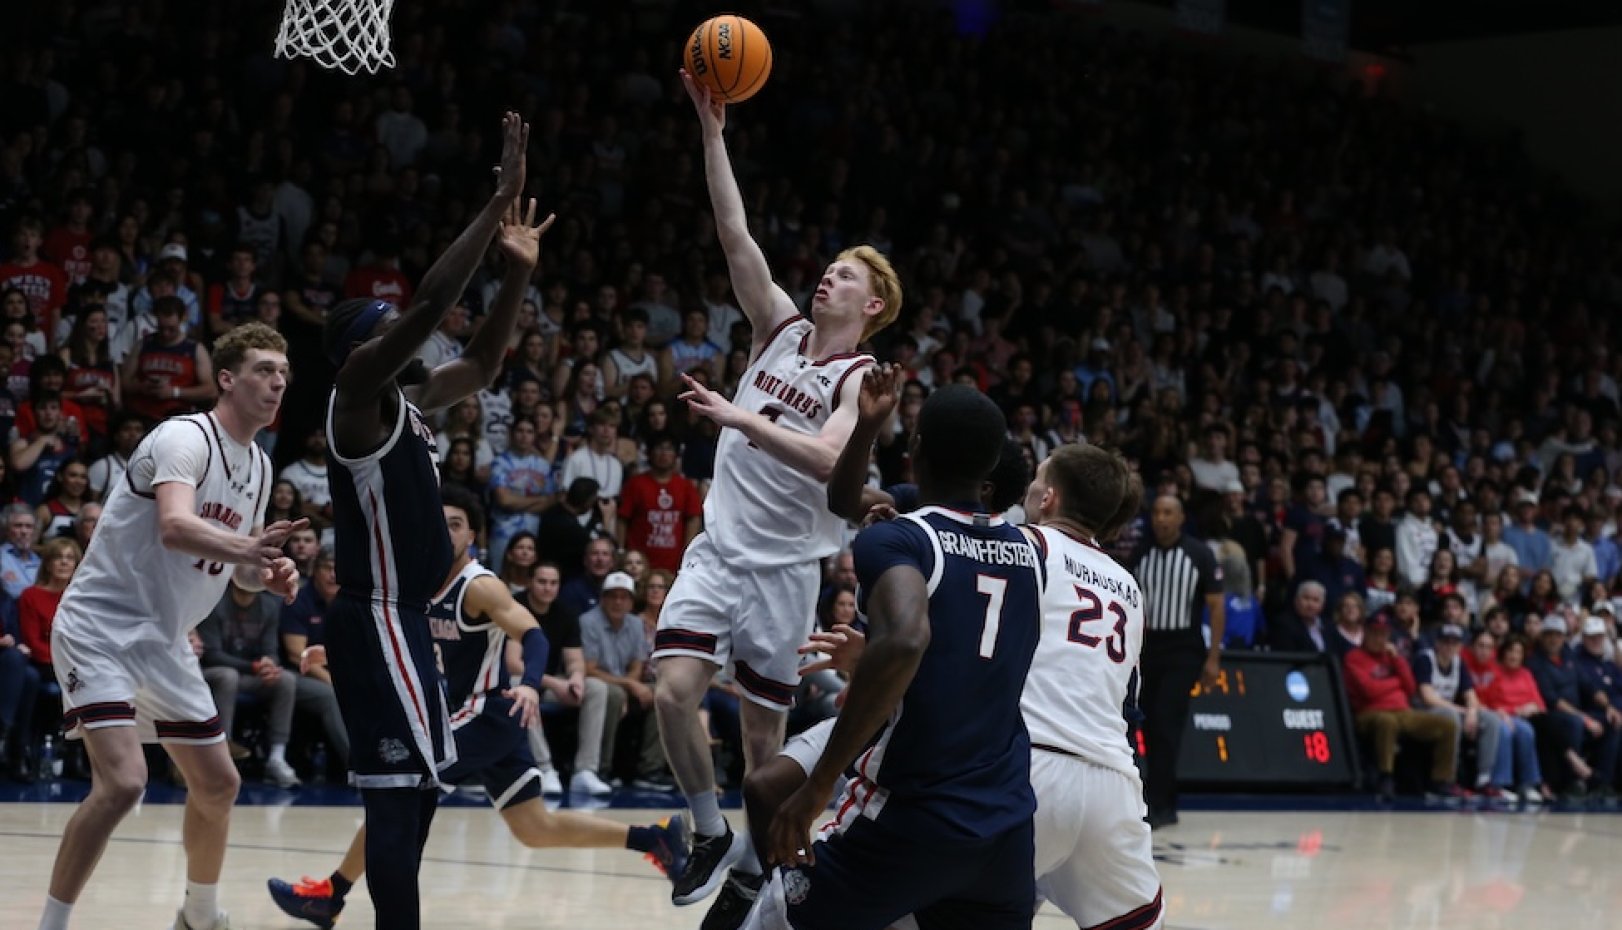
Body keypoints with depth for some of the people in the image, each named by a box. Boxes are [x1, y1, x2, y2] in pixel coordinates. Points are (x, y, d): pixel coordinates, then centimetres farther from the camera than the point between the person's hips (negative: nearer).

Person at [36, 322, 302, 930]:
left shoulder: (258, 467, 9)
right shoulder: (186, 438, -18)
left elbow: (236, 558, 21)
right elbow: (175, 527, -36)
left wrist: (268, 576, -2)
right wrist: (244, 547, -54)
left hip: (163, 640, 9)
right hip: (102, 625, -9)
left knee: (218, 784, 13)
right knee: (122, 782, -24)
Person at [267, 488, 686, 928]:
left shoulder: (480, 587, -15)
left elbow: (533, 636, -27)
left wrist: (530, 685, -46)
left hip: (488, 715, -9)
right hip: (473, 716, 9)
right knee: (538, 829, 11)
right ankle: (657, 836, 15)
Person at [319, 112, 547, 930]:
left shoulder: (405, 402, 14)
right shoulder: (358, 392, -12)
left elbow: (481, 365, 26)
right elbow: (432, 303, -23)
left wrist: (518, 273, 13)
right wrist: (497, 205, -21)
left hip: (402, 618, 10)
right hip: (376, 619, -10)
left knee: (418, 788, 13)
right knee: (398, 792, -12)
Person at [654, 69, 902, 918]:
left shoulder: (862, 376, -6)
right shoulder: (781, 327, 6)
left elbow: (829, 459, -24)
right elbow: (735, 235, -4)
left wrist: (742, 420, -35)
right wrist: (712, 131, -11)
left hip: (785, 567, -3)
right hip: (718, 550, 3)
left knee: (763, 730, 3)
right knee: (674, 691, -14)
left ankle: (752, 863, 21)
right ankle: (710, 832, 5)